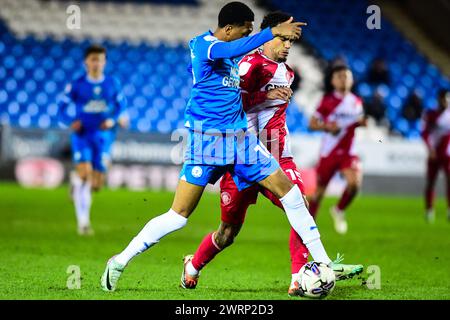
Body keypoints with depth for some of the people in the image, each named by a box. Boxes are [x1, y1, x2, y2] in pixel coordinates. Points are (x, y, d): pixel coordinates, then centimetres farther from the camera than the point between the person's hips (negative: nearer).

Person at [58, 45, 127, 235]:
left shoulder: (112, 84, 4)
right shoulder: (76, 85, -2)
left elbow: (122, 105, 14)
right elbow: (61, 106, 3)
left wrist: (114, 120, -5)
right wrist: (71, 122, -15)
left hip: (103, 136, 2)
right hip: (81, 135, -2)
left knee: (97, 184, -1)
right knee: (84, 172, -22)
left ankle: (77, 180, 38)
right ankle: (83, 221, -14)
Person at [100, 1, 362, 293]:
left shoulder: (234, 53, 13)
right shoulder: (201, 44, -11)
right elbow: (230, 50, -34)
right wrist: (273, 32, -39)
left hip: (240, 137, 7)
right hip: (207, 138, -7)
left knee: (289, 191, 0)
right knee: (179, 215, -8)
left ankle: (323, 263, 7)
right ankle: (120, 262, 6)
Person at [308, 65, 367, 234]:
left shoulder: (357, 102, 7)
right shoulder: (327, 101, -4)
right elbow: (312, 123, -3)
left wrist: (362, 122, 0)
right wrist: (327, 126, -20)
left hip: (348, 152, 2)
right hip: (328, 152, -2)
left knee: (355, 182, -22)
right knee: (320, 190, 5)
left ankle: (339, 211, 5)